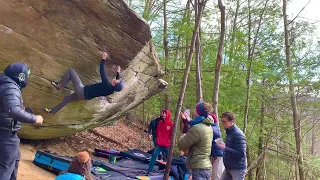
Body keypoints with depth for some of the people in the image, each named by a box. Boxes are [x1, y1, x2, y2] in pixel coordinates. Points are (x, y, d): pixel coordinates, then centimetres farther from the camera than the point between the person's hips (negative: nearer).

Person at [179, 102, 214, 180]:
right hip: (206, 167, 10)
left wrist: (184, 136, 8)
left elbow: (182, 145, -12)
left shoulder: (197, 128, -20)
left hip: (199, 169, -10)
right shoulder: (208, 126, 9)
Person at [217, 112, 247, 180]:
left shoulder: (238, 134, -18)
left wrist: (224, 148, -23)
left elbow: (241, 153, -23)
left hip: (238, 169, -9)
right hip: (229, 167, 9)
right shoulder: (229, 132, 11)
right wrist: (223, 146, 5)